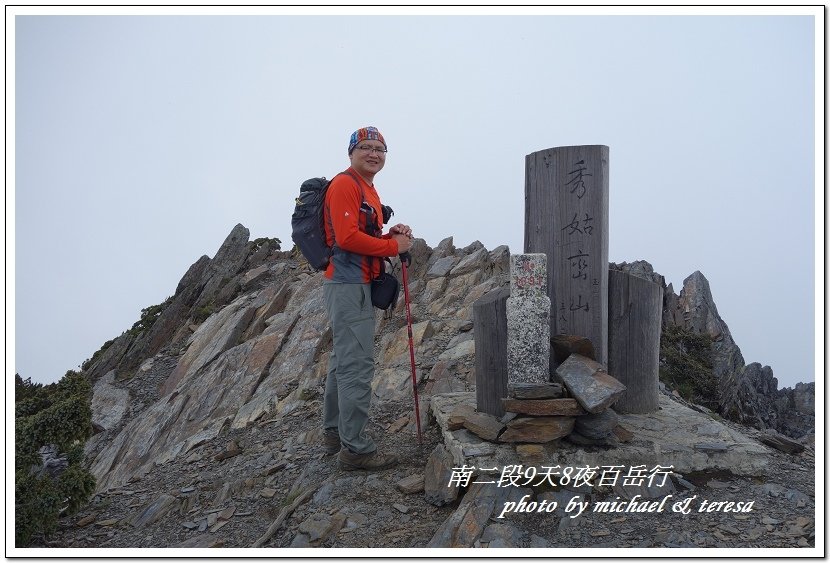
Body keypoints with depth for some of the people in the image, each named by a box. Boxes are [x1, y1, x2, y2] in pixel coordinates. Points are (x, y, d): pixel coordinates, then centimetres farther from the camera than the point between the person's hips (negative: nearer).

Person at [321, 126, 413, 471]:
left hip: (356, 284, 11)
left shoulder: (367, 190, 20)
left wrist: (392, 235, 3)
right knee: (358, 365, -9)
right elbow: (347, 237, -22)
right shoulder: (345, 185, -11)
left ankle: (334, 434, 30)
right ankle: (355, 449, -2)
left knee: (343, 361, 17)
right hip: (348, 284, -11)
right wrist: (393, 246, -15)